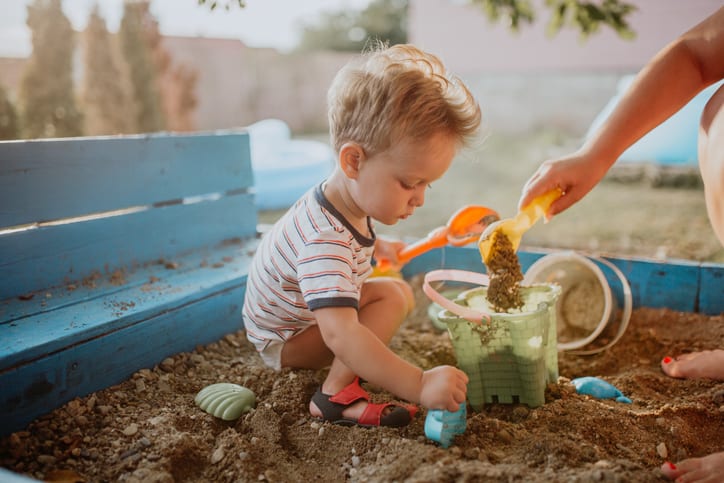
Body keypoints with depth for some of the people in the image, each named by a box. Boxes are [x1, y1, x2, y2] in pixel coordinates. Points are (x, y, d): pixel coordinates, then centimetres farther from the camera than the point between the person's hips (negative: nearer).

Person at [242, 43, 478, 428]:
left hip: (313, 312, 10)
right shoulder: (325, 244, -42)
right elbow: (340, 335, -52)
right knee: (392, 296, -23)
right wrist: (419, 385, -55)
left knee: (400, 291, 7)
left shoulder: (346, 199, -10)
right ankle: (337, 395, -24)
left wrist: (376, 247, 23)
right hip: (284, 340, -9)